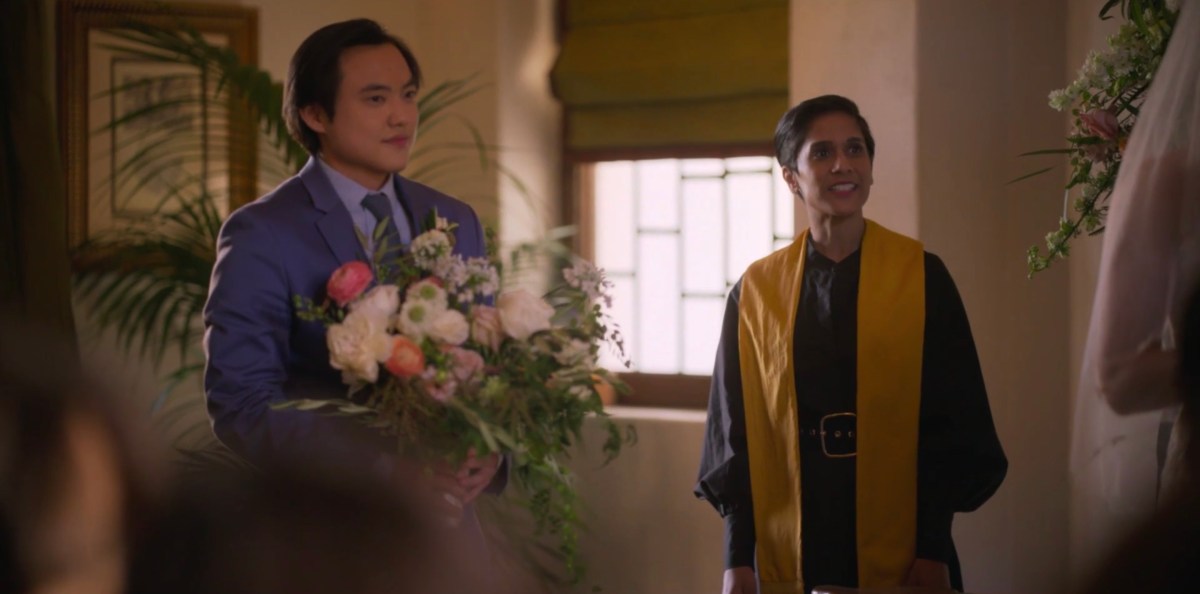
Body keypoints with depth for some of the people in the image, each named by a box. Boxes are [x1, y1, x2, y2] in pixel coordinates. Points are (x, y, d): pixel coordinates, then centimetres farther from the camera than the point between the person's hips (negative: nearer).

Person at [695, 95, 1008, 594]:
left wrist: (934, 549, -6)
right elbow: (737, 431, 5)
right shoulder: (756, 291, 4)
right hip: (788, 554, 1)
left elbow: (951, 423, 0)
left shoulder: (922, 277, 0)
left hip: (898, 550, -1)